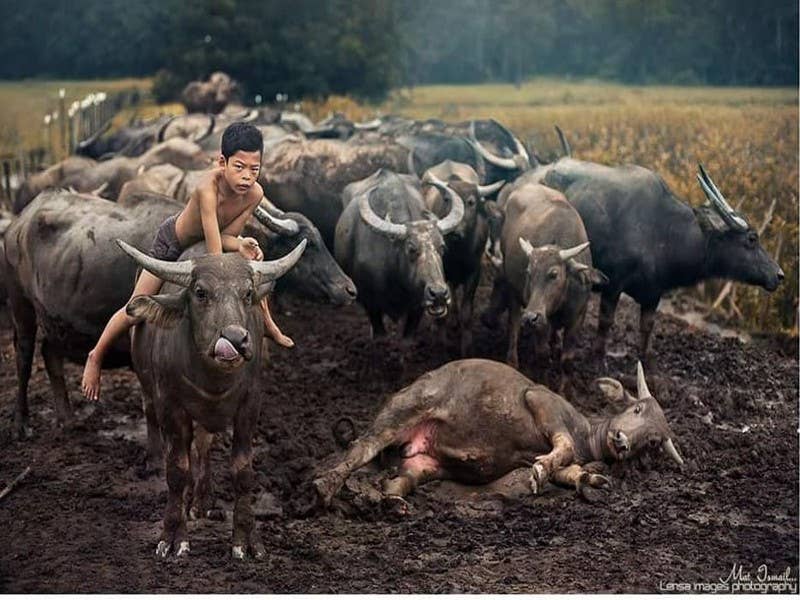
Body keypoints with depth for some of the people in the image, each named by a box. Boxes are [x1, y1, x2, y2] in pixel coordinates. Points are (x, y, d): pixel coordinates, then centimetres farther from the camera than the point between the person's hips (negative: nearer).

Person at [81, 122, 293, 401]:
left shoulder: (255, 194, -27)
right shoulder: (208, 188, -45)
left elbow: (225, 235, -18)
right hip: (172, 242, -6)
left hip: (211, 240, 6)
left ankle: (268, 326, 24)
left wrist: (240, 245, -40)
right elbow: (214, 254, -43)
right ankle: (96, 357, 21)